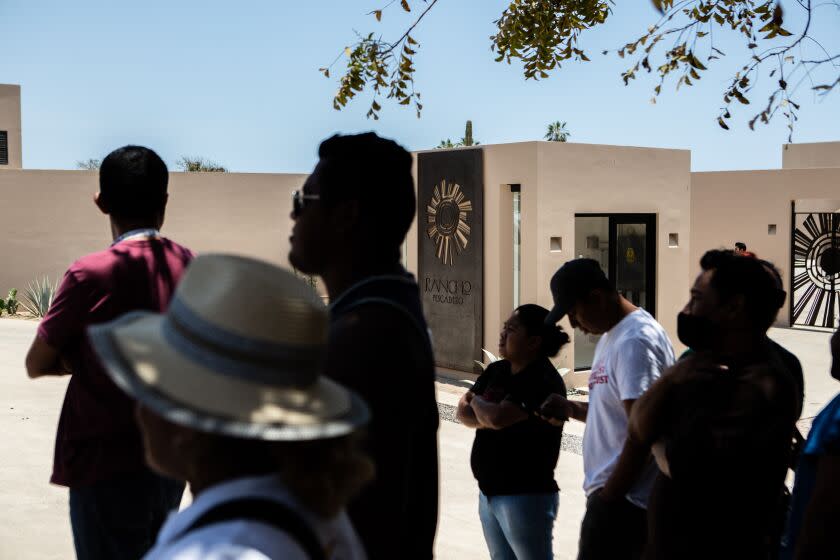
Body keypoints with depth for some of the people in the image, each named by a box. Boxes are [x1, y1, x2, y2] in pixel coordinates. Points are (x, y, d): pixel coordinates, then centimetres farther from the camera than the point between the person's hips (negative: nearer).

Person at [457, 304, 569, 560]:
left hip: (526, 496, -9)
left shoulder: (543, 380, -18)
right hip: (489, 491, 9)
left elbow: (498, 417, -26)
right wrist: (487, 419, -15)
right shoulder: (496, 370, 8)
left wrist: (477, 402, -4)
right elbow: (463, 411, 6)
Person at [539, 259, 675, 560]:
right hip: (617, 495, 10)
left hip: (622, 501, -10)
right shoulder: (612, 335, 13)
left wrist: (608, 495, -15)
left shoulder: (634, 341, -18)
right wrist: (571, 409, 7)